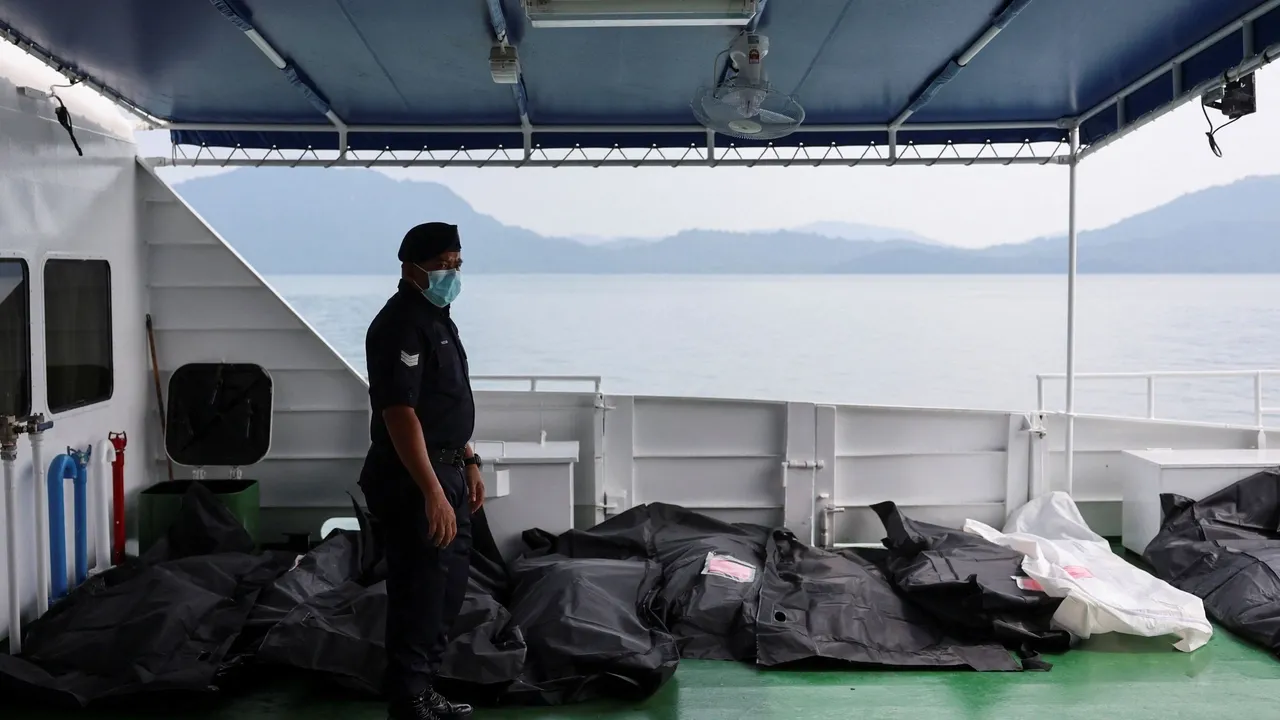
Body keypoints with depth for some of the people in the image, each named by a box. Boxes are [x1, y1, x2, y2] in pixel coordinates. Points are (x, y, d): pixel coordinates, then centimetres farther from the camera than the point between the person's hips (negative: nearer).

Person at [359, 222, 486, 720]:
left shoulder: (437, 318, 14)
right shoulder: (400, 324, -18)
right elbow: (400, 414, -25)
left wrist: (468, 463, 21)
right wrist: (432, 493, -29)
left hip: (446, 471, 10)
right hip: (412, 480, -10)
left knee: (449, 587, 18)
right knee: (419, 592, -3)